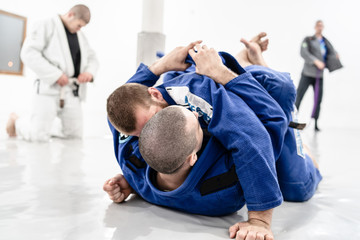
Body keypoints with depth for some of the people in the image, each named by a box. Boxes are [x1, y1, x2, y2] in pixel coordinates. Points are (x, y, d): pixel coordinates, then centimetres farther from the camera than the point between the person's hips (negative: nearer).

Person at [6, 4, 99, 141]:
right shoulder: (47, 26, -2)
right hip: (50, 88, -6)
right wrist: (55, 74, -19)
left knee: (75, 135, 4)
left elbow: (92, 58, 22)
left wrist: (90, 72, -4)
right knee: (39, 136, -8)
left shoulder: (80, 36, 17)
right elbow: (28, 53, -12)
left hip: (73, 92, 6)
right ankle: (15, 120, 24)